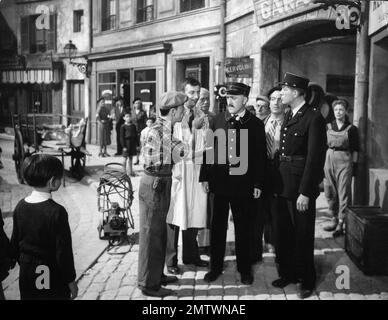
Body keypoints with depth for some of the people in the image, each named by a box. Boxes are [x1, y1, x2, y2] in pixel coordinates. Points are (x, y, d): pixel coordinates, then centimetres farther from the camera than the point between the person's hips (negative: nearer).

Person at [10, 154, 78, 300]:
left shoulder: (20, 206, -4)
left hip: (26, 275, 6)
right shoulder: (57, 211, -23)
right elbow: (64, 251, -19)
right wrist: (71, 281, -8)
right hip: (52, 278, -6)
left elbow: (15, 242, 7)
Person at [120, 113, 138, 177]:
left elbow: (136, 135, 11)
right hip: (126, 143, -4)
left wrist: (136, 145, 8)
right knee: (126, 158, 4)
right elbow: (121, 137, -8)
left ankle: (130, 171, 16)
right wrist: (124, 146, -13)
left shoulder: (133, 126, 6)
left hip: (133, 143, 4)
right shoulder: (123, 127, -7)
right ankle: (126, 171, 15)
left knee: (131, 157, 9)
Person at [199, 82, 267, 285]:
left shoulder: (256, 124, -2)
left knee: (243, 228, 10)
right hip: (219, 182, 2)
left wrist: (258, 184, -6)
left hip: (243, 185, -2)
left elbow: (261, 157, -2)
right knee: (217, 226, 11)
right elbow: (209, 149, 4)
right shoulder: (218, 120, 4)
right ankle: (215, 266, 25)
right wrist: (205, 177, 0)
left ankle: (244, 268, 25)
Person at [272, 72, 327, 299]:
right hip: (284, 184, 7)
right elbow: (283, 151, 9)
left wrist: (305, 193, -18)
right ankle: (287, 274, 34)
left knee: (303, 235, 6)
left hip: (302, 187, -7)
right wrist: (278, 181, 3)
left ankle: (306, 281, 24)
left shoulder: (314, 118, -13)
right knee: (284, 233, 16)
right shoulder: (289, 116, 11)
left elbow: (314, 159, -17)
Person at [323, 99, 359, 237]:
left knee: (343, 193, -4)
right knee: (330, 192, 8)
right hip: (329, 159, 4)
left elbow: (355, 149, 0)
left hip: (345, 161, -4)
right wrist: (322, 163, 8)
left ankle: (341, 224, -1)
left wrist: (354, 165, -4)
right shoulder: (328, 127, 9)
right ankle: (335, 219, 22)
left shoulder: (351, 129, -1)